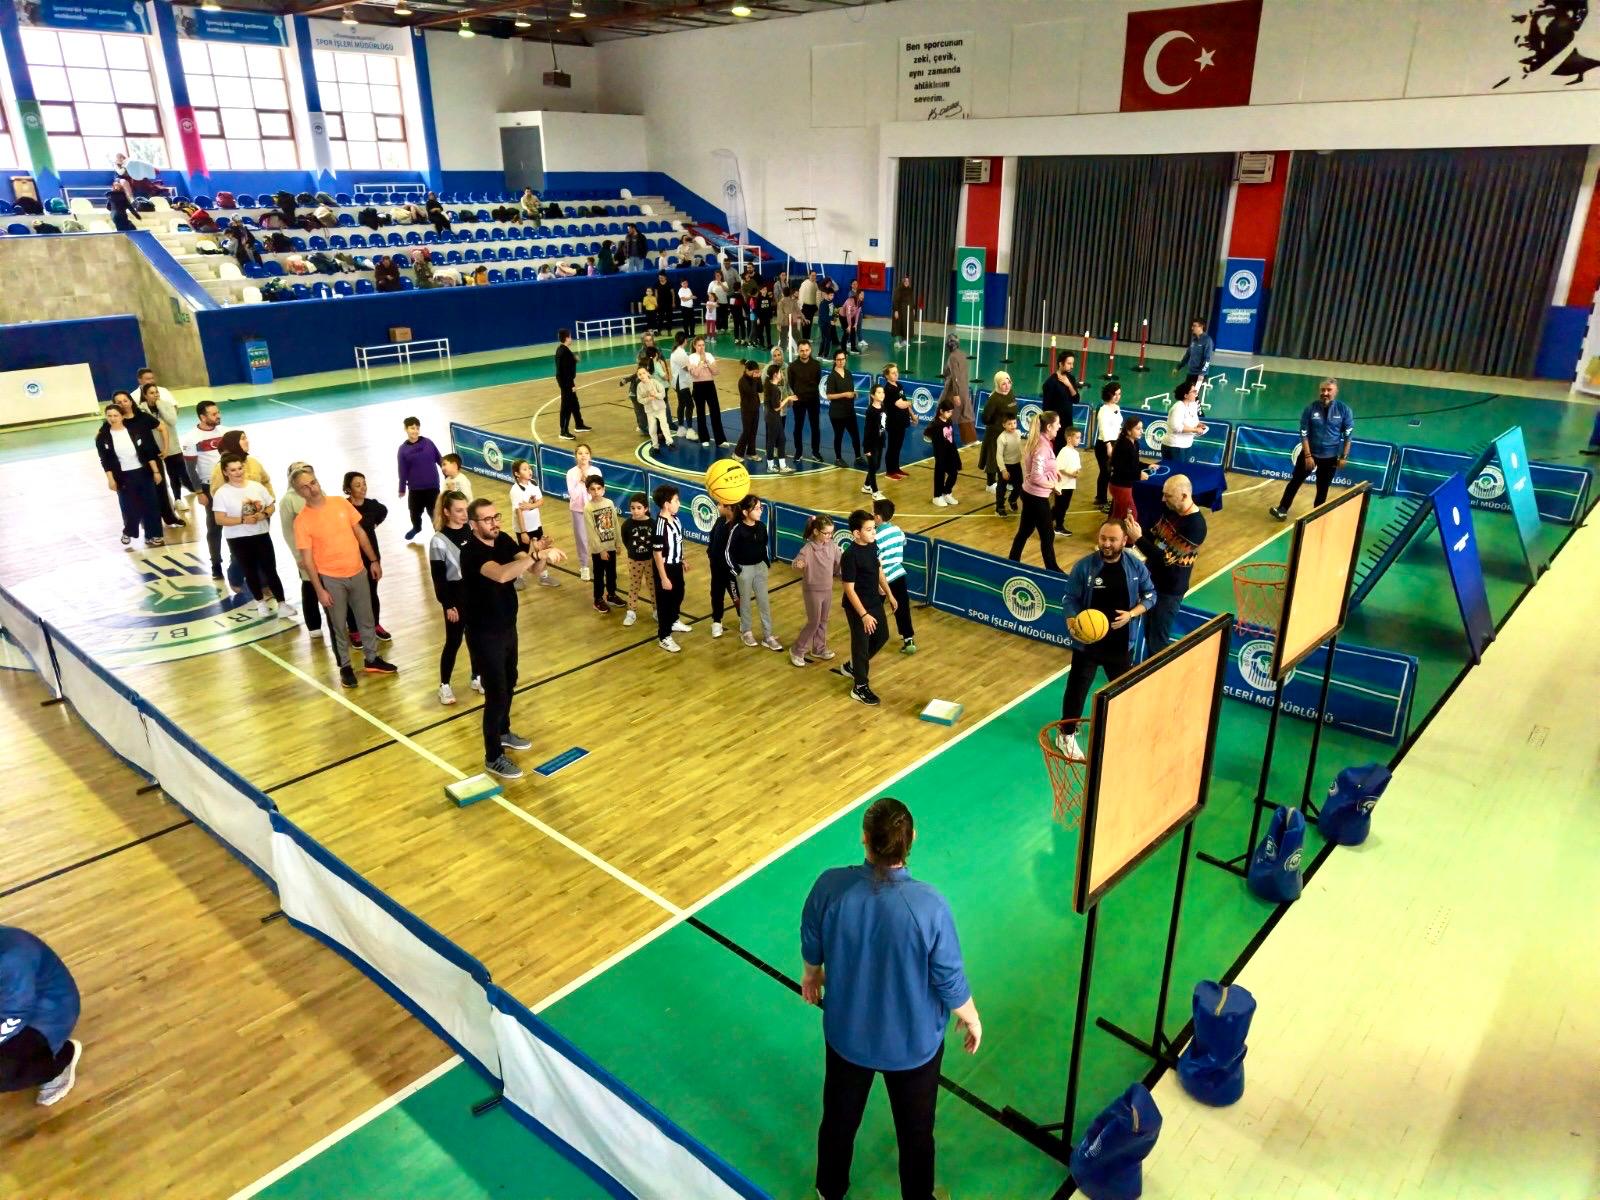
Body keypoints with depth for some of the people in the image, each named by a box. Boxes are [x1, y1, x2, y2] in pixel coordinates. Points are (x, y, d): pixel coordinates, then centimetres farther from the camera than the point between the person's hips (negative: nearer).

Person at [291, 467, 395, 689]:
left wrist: (373, 560, 7)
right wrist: (319, 590, -14)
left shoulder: (340, 502, -3)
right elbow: (307, 558, -12)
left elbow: (359, 532, 7)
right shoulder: (302, 520, -14)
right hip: (331, 579, -4)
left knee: (366, 619, 16)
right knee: (338, 625, 10)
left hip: (357, 572, 4)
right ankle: (345, 667, 25)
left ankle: (372, 659, 32)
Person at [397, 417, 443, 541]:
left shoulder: (428, 442, -6)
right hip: (415, 487, 1)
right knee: (415, 510, 17)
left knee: (434, 510, 5)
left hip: (432, 485, -1)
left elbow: (439, 459, 3)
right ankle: (416, 527, 44)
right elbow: (403, 471, -1)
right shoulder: (403, 449, -6)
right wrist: (402, 489, 4)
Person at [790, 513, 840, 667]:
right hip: (812, 590, -6)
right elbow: (797, 563, -30)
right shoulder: (808, 549, -23)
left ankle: (819, 649, 37)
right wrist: (798, 564, -52)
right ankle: (797, 651, 18)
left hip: (828, 589, 6)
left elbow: (838, 565, 4)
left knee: (823, 621, 19)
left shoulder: (833, 546, -6)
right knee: (813, 622, 2)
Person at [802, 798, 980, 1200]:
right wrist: (972, 1019, 3)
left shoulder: (830, 886, -25)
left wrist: (811, 975, 17)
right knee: (915, 1129, 25)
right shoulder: (930, 906, -32)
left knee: (839, 1116, 30)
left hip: (847, 1033, 3)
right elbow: (950, 981, -18)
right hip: (914, 1043, -3)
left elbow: (811, 947, -6)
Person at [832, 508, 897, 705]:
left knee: (882, 636, 22)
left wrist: (889, 595, 17)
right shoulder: (850, 556, -27)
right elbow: (849, 589, -24)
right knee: (861, 644, 5)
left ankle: (851, 667, 41)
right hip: (858, 607, -8)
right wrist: (864, 615, -24)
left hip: (875, 602, 8)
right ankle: (859, 688, 22)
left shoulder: (873, 546, -3)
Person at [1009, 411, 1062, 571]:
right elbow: (1037, 477, -27)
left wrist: (1053, 473, 6)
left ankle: (1013, 563, 28)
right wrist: (1053, 485, -14)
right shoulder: (1043, 446, -24)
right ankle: (1051, 569, 19)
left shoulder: (1036, 441, 5)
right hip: (1037, 496, -9)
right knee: (1048, 535, 6)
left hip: (1029, 493, 9)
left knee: (1024, 531, 19)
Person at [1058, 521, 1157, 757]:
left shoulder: (1135, 566, -8)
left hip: (1122, 642, 3)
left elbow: (1150, 595, 1)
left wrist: (1131, 614, -16)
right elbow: (1070, 599, -12)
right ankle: (1067, 735, 23)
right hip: (1087, 642, -3)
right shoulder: (1084, 566, -15)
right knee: (1078, 687, 6)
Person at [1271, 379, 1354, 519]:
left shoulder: (1344, 410, -10)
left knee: (1322, 489, 12)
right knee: (1295, 481, 2)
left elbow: (1348, 435, -4)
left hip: (1330, 456, 0)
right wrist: (1308, 455, -14)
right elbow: (1304, 434, -10)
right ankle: (1282, 510, 10)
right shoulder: (1311, 408, -12)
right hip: (1310, 453, 0)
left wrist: (1343, 456, -6)